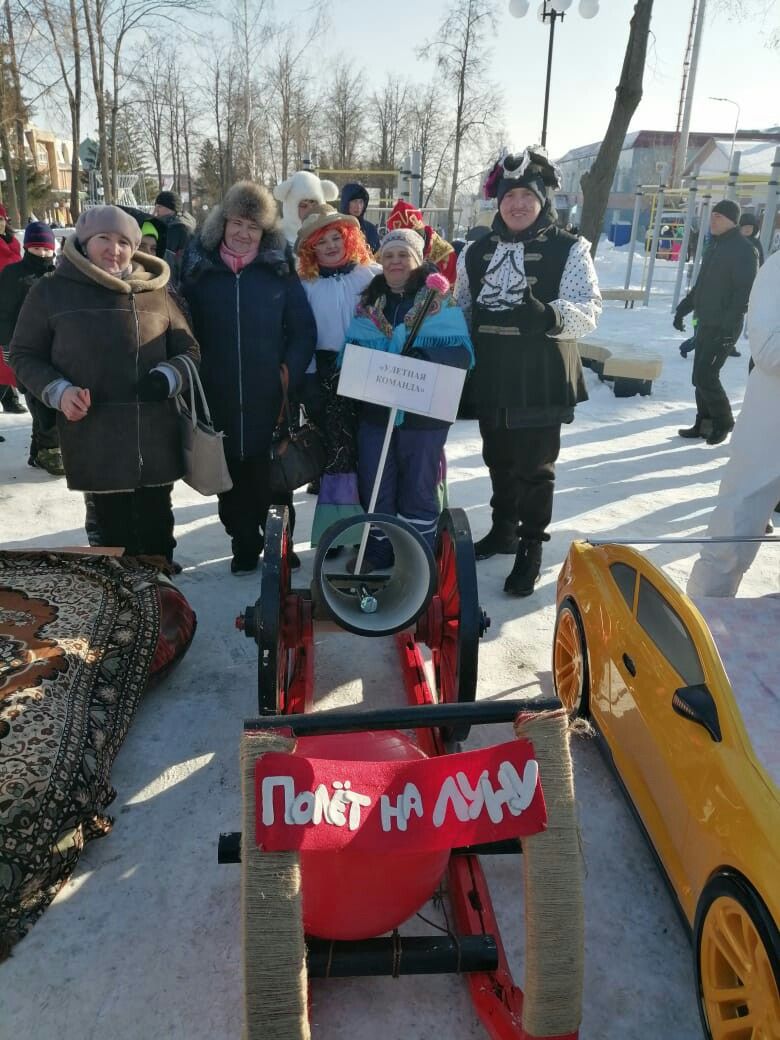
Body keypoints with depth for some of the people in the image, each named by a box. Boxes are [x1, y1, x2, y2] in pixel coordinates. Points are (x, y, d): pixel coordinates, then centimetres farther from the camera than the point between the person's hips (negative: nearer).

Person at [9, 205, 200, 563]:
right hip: (95, 440, -2)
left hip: (155, 438, 2)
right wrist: (57, 391, -11)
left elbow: (188, 349, 14)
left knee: (157, 530, 13)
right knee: (115, 532, 4)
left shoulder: (155, 291, 7)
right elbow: (24, 354, 8)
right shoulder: (51, 291, 3)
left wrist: (167, 377, -8)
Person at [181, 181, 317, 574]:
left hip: (269, 397, -1)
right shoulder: (199, 268, 4)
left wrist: (290, 374, -8)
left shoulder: (279, 268, 1)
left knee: (271, 476, 6)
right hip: (219, 398, 2)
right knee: (232, 477, 10)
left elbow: (303, 330, 2)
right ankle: (244, 545, 26)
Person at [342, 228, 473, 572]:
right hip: (374, 408, 4)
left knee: (418, 488, 7)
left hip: (423, 411, -4)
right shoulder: (369, 302, 12)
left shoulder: (439, 301, -2)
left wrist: (427, 357, -27)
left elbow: (461, 351, -10)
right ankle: (377, 549, 27)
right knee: (374, 486, 10)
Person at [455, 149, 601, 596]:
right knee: (499, 460, 17)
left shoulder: (569, 249, -5)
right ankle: (503, 530, 35)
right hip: (491, 378, 5)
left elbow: (589, 308, -15)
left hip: (541, 380, -5)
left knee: (534, 466, 2)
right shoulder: (477, 252, 10)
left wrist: (550, 316, -34)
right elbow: (460, 308, 19)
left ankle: (532, 548, 15)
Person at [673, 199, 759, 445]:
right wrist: (683, 309, 19)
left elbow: (745, 293, -18)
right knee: (701, 375, 10)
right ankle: (705, 423, 19)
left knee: (705, 376, -11)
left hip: (723, 327, -8)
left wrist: (727, 324, -25)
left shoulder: (744, 250, -11)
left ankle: (723, 422, 6)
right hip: (706, 323, 8)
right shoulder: (714, 246, 15)